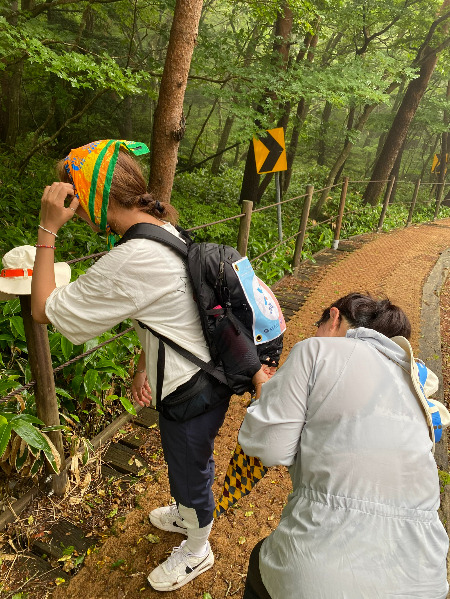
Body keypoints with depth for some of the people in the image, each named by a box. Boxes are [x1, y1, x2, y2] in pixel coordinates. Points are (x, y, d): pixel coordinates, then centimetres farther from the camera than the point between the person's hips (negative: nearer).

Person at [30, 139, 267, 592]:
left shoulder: (130, 261, -32)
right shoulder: (163, 230, 0)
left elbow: (43, 310, -22)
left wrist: (47, 229, -20)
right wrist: (143, 366, 10)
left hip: (193, 393, -9)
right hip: (194, 378, 9)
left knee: (190, 473, 19)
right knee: (182, 464, 33)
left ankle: (196, 551, 49)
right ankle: (186, 515, 62)